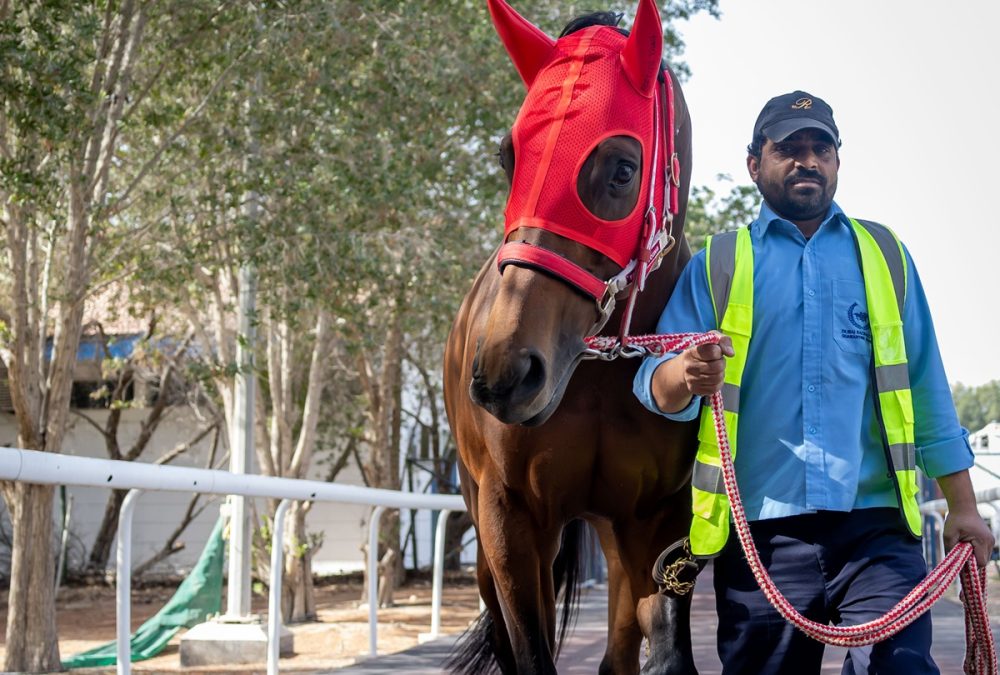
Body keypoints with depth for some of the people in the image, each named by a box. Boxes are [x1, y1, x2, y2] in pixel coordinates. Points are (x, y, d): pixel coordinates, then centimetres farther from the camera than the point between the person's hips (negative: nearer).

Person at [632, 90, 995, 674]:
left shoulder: (886, 255, 16)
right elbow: (657, 386, 0)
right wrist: (687, 375, -24)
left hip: (876, 523, 1)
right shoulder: (717, 265, 10)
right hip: (761, 529, 0)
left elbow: (927, 389, 14)